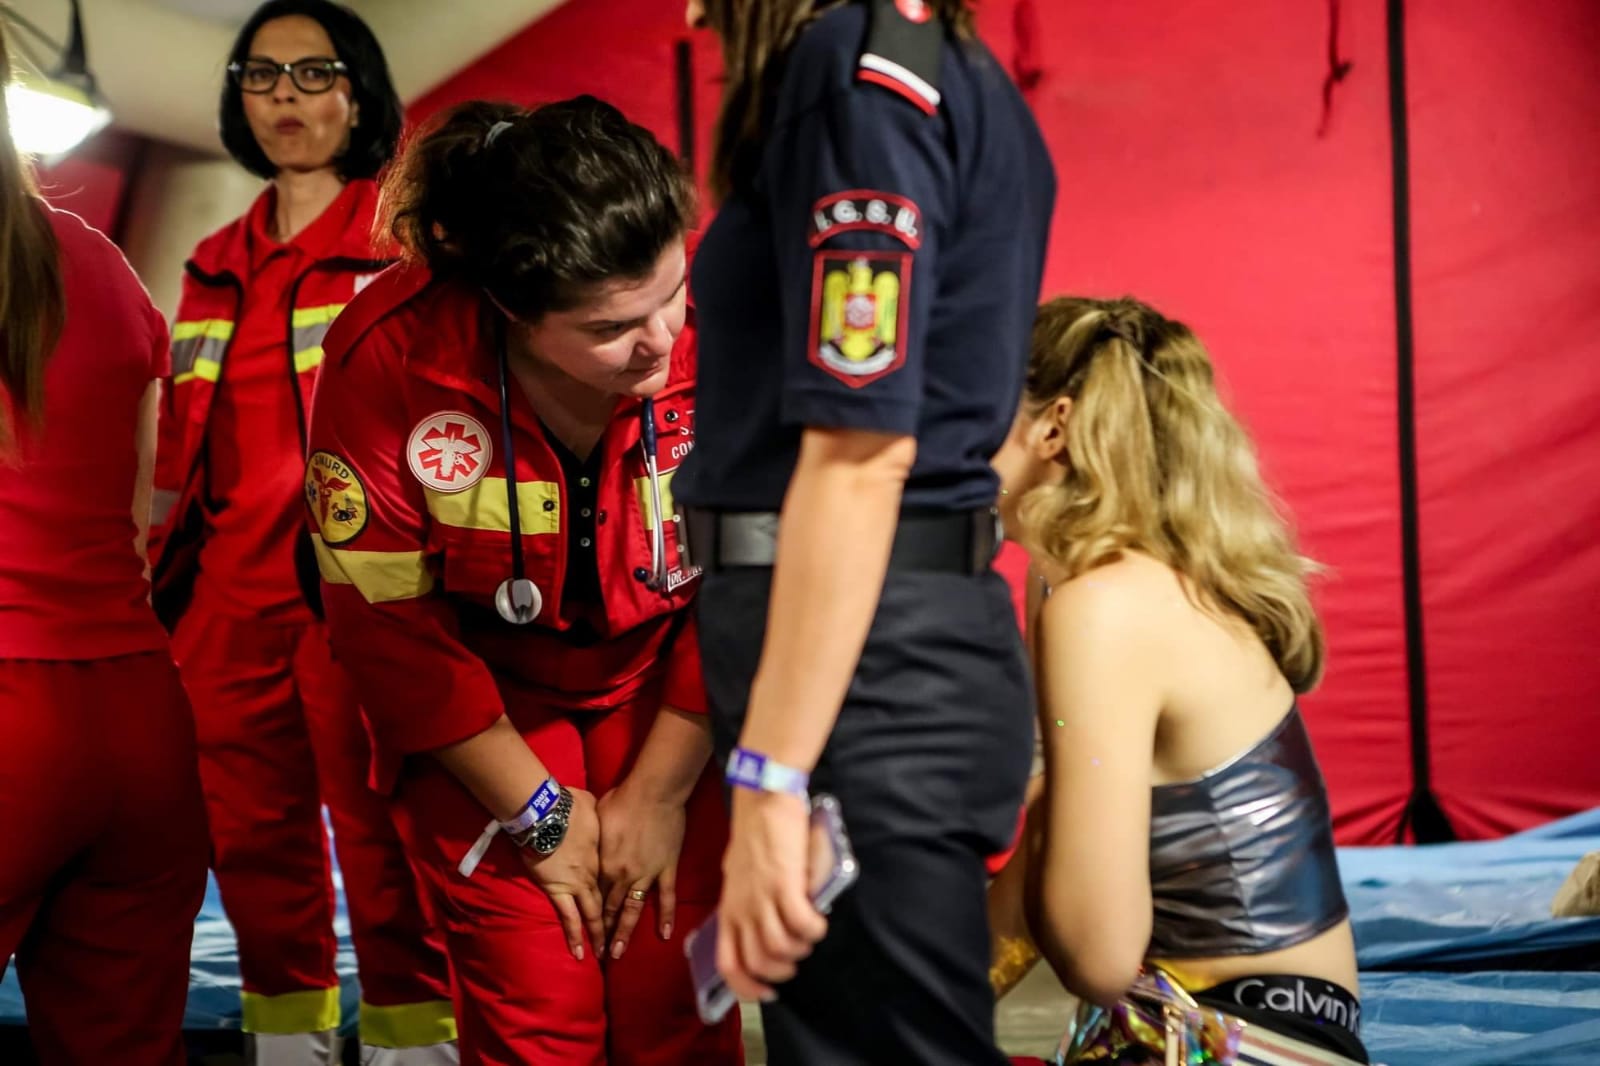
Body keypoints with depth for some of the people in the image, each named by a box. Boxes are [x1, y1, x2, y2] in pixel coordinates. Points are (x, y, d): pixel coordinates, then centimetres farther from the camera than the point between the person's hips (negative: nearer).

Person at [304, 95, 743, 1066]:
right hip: (484, 705, 0)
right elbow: (385, 621, -14)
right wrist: (540, 810, -8)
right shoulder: (390, 364, -25)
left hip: (663, 686, 1)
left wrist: (659, 792, -6)